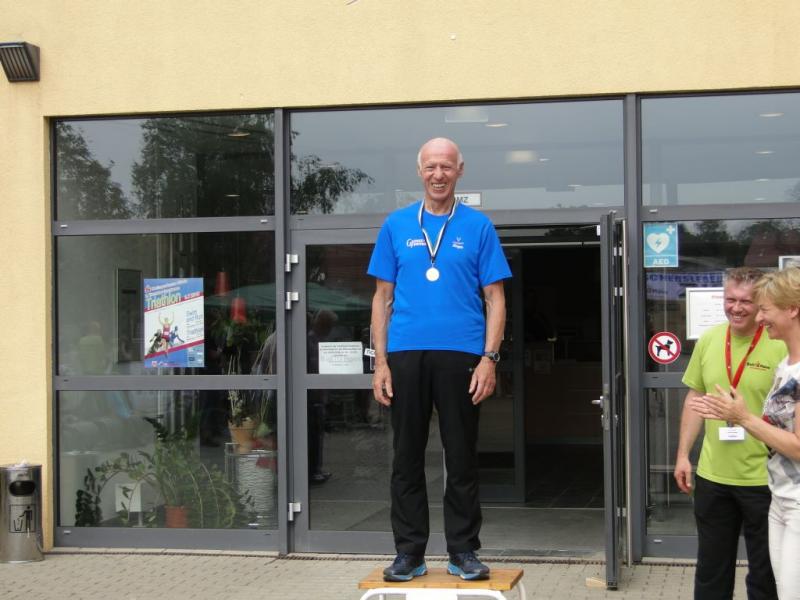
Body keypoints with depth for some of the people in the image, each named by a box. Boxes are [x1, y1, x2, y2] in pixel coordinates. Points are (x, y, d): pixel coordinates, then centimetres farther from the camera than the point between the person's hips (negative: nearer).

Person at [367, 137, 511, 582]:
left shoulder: (477, 226, 4)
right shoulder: (396, 225, 9)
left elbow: (495, 299, 3)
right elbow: (383, 297, 9)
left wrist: (489, 359, -8)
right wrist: (380, 363, 1)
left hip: (461, 356, -1)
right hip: (406, 355, 2)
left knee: (462, 459, 5)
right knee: (407, 458, 7)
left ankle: (463, 552, 15)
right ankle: (409, 552, 16)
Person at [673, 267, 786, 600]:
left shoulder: (781, 345, -13)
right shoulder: (708, 340, 2)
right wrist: (683, 454, 8)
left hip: (763, 478, -4)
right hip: (711, 475, 4)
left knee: (765, 572, 10)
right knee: (711, 567, 18)